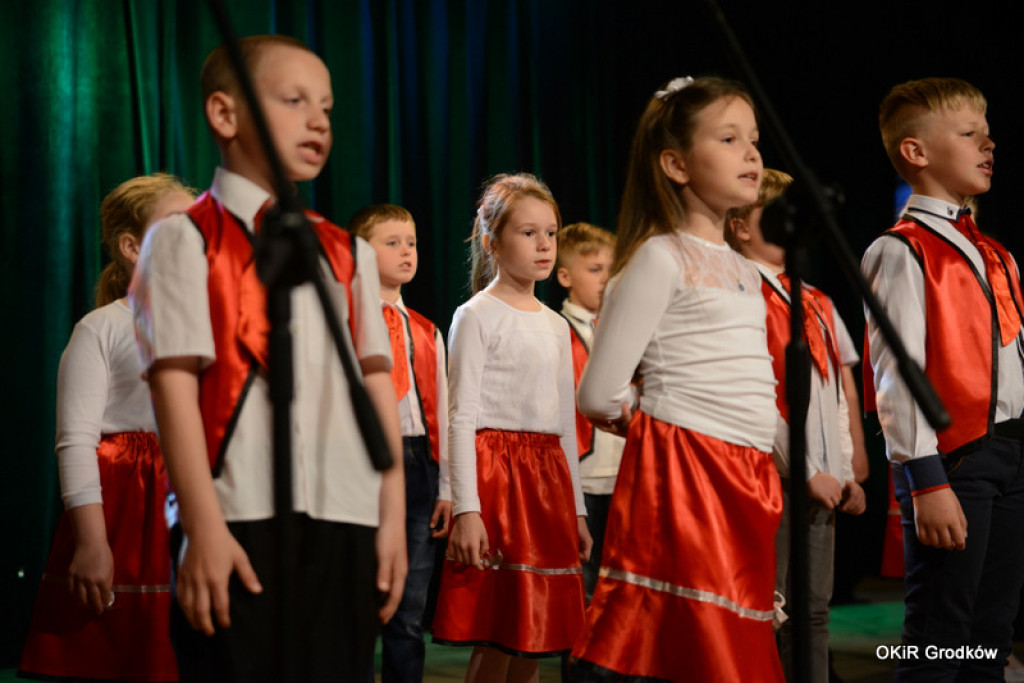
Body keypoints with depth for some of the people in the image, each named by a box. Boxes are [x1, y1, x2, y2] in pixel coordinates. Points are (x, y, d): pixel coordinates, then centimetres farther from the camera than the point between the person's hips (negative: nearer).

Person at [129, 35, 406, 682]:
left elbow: (378, 383, 13)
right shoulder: (185, 240, 1)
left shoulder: (348, 253, 17)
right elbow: (175, 384, -7)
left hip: (346, 521, 5)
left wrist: (393, 515, 7)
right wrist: (204, 525, -14)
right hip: (240, 526, -5)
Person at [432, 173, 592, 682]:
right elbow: (462, 417, -9)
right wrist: (466, 508, -17)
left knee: (531, 642, 6)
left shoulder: (557, 327, 16)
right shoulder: (476, 316, -3)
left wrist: (577, 509, 17)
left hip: (548, 477, 6)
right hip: (494, 472, -6)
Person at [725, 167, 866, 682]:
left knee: (813, 614, 9)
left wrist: (846, 472, 11)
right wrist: (805, 471, -14)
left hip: (823, 485, 8)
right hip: (773, 481, -8)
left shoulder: (817, 305, 18)